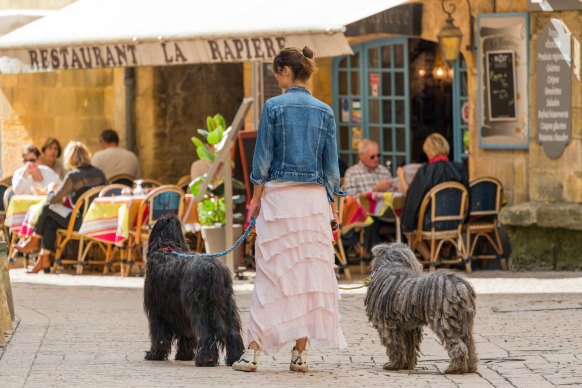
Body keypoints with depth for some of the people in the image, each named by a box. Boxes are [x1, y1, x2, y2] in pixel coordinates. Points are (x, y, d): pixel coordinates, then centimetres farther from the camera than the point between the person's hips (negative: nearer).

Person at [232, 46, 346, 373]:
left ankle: (254, 350, -4)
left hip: (279, 195, -3)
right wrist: (333, 205, 12)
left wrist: (256, 197, 3)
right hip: (315, 197, 3)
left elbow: (263, 156, -4)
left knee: (272, 272, -3)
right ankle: (301, 352, 3)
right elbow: (331, 163, 7)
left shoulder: (275, 106, -4)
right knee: (310, 269, 5)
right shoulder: (324, 111, 6)